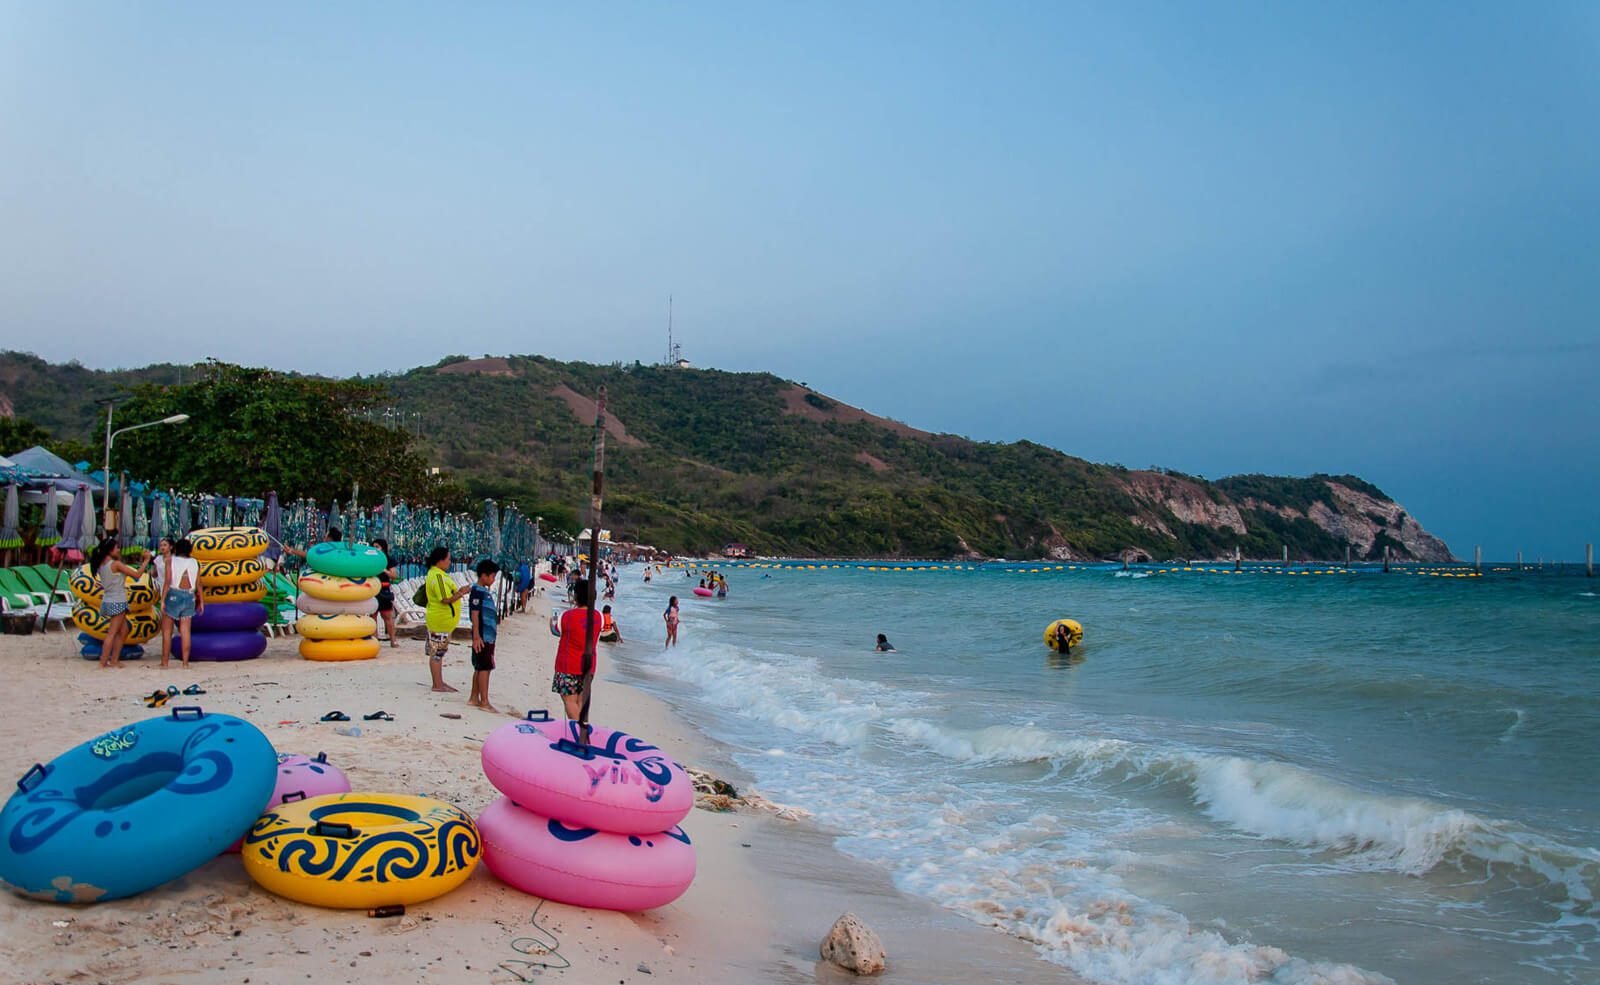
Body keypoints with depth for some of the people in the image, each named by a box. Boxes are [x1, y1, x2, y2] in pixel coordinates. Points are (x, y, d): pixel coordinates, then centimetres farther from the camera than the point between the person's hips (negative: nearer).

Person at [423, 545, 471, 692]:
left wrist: (458, 591, 9)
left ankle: (439, 682, 22)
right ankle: (437, 685, 2)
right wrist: (461, 593, -15)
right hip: (440, 621, -11)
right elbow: (446, 599, -24)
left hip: (441, 621, 11)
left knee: (438, 653, 15)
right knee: (437, 653, -3)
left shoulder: (434, 573, 13)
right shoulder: (438, 576, -20)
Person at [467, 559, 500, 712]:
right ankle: (484, 702, -4)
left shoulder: (485, 592, 15)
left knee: (480, 667, 14)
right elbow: (475, 615, -17)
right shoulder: (477, 592, -13)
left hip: (489, 636, 10)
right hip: (483, 636, -10)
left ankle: (474, 698, 21)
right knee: (484, 668, -7)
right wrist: (476, 636, -20)